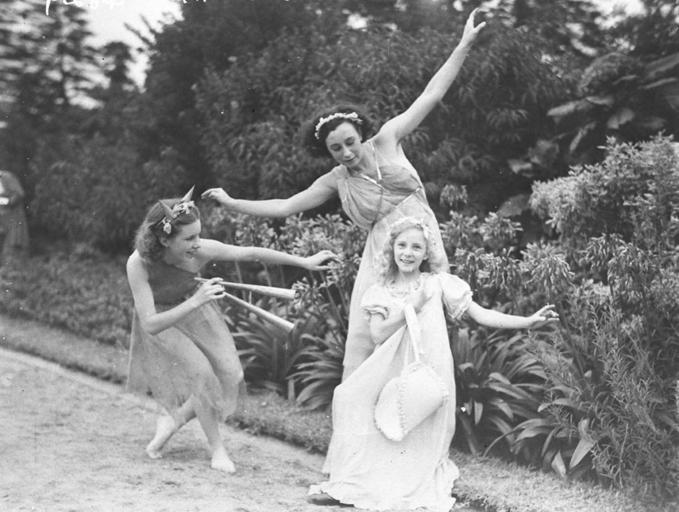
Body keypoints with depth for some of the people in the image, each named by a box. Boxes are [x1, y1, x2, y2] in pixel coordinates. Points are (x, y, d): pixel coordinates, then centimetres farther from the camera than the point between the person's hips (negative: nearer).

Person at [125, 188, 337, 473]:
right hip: (161, 324, -3)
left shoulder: (200, 251, -31)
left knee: (230, 375, -8)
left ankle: (172, 419, 15)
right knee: (201, 373, -19)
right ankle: (216, 449, 2)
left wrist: (304, 262, -15)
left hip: (196, 313, 3)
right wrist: (194, 301, -50)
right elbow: (150, 324, -37)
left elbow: (251, 254, -19)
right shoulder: (139, 264, -36)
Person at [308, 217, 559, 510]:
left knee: (420, 438, -10)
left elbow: (481, 315, -3)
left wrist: (529, 321, -14)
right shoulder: (380, 292, 9)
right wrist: (412, 306, -11)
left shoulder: (439, 285, 4)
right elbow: (378, 334, -5)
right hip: (391, 375, 2)